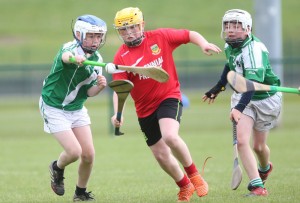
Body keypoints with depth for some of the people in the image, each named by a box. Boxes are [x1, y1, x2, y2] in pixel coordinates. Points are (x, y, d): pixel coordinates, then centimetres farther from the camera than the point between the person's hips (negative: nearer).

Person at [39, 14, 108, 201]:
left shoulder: (97, 60, -1)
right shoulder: (71, 48, -21)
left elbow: (88, 92, 2)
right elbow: (65, 55, -48)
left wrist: (99, 86, -21)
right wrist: (73, 58, -73)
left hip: (77, 110, 6)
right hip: (54, 108, -6)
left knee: (89, 154, 0)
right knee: (74, 152, -15)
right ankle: (57, 168, 19)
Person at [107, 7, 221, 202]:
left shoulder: (161, 37, -7)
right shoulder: (121, 57, -8)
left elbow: (190, 35, 5)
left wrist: (203, 44, -15)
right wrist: (117, 113, -28)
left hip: (169, 97, -3)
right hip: (145, 109, 3)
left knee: (170, 137, -30)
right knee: (161, 155, 7)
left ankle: (193, 174, -6)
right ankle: (185, 186, 33)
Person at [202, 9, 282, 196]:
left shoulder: (255, 49, -31)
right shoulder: (230, 47, -8)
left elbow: (253, 82, -42)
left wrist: (239, 108, -54)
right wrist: (219, 88, 26)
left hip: (265, 99, -5)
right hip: (243, 97, 5)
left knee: (258, 146, 10)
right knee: (242, 141, -16)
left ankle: (265, 168, 45)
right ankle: (257, 186, -14)